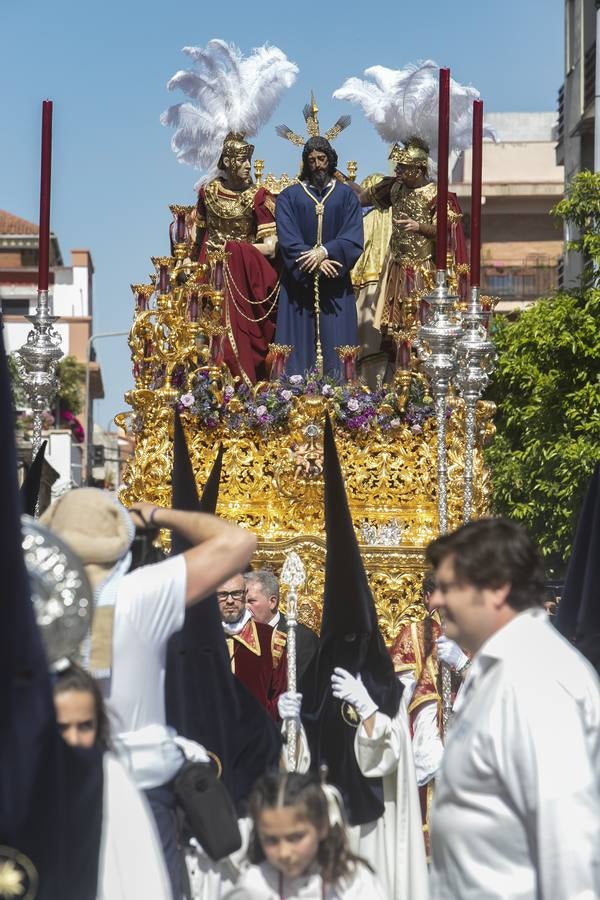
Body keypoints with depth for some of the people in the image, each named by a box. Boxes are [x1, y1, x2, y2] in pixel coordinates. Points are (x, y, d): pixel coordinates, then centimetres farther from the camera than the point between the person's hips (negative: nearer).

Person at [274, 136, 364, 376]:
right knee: (300, 343, -3)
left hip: (336, 282, 0)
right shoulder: (289, 196, 6)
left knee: (335, 344, -3)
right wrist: (316, 261, -17)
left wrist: (325, 251, -18)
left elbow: (353, 238, -2)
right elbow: (287, 238, -4)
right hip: (299, 281, 0)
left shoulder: (346, 195, 8)